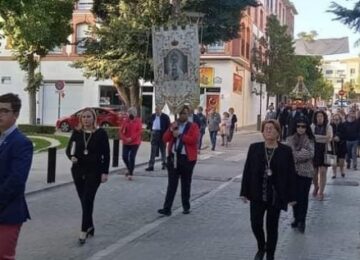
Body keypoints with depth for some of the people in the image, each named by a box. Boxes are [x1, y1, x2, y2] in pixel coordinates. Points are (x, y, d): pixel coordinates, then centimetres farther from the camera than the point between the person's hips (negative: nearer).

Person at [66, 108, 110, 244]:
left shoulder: (101, 133, -5)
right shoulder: (77, 132, 3)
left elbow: (106, 154, -4)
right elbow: (69, 149, 7)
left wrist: (105, 172, -8)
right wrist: (71, 157, -16)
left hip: (94, 171, -4)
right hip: (78, 171, 4)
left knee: (88, 200, -10)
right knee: (84, 200, 11)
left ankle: (84, 230, -6)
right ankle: (90, 226, 28)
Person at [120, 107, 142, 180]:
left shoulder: (138, 121, -1)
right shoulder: (126, 121, 6)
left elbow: (140, 131, -10)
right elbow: (121, 130, 4)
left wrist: (131, 138, -16)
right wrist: (124, 138, -12)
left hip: (135, 143, -3)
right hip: (126, 142, 3)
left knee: (132, 157, -6)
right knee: (124, 156, -1)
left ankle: (131, 174, 2)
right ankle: (129, 168, 27)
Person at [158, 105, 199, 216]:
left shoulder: (193, 126, 0)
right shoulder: (173, 125, 13)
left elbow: (194, 139, -17)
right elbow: (165, 139, 6)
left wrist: (180, 135, -14)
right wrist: (171, 130, -10)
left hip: (187, 159, -3)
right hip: (173, 157, 3)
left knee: (186, 184, 9)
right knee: (171, 184, 0)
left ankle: (186, 207, 21)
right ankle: (167, 208, -3)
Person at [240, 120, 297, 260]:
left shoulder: (286, 150, -4)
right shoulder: (254, 148, 0)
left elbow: (291, 174, -3)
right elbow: (247, 171, 2)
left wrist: (291, 196, -5)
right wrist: (244, 192, 0)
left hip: (276, 196, -1)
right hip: (257, 195, 1)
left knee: (272, 227, 7)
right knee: (256, 224, 1)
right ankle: (261, 247, 31)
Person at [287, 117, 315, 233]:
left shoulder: (310, 140, -2)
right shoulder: (290, 139, 2)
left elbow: (310, 154, -13)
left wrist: (296, 155, -16)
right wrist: (303, 153, -16)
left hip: (306, 172, -2)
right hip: (293, 171, 2)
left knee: (303, 197, 2)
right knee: (295, 196, 10)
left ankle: (302, 221, 9)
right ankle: (296, 218, 23)